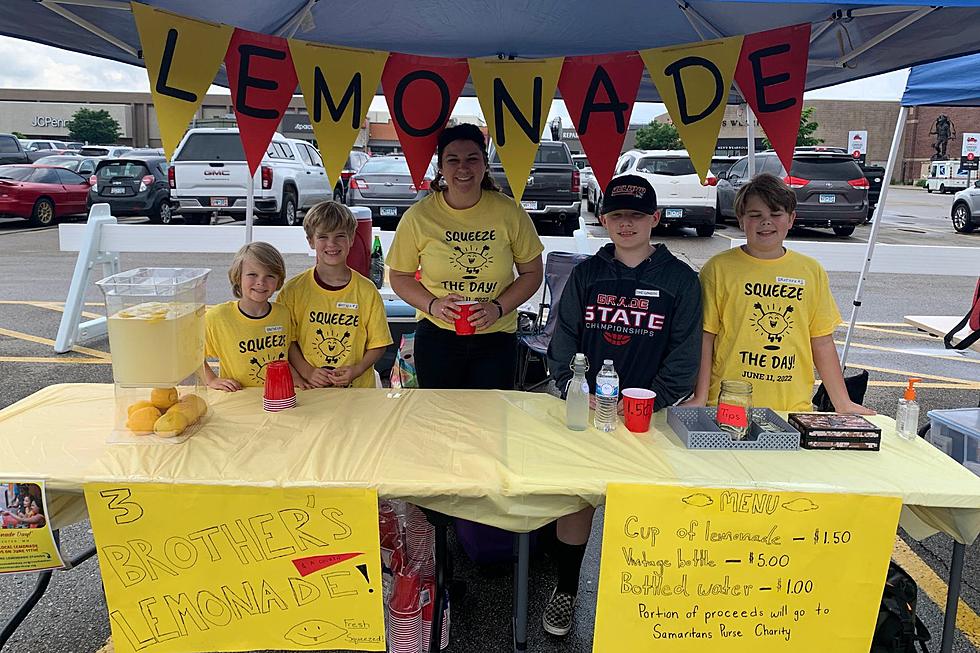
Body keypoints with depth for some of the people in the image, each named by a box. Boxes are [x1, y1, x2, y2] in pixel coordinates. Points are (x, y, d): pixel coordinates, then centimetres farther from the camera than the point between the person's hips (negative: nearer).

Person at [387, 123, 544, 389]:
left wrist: (498, 308, -12)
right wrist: (432, 305, -14)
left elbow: (532, 272, 2)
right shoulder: (417, 217, -5)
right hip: (436, 335, 0)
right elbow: (400, 277, 4)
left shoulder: (510, 212, -5)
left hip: (496, 338, 0)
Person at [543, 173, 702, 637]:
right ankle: (565, 589, 20)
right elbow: (563, 342, 6)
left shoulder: (680, 280, 2)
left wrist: (645, 405, -11)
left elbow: (683, 357, -1)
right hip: (584, 411, 2)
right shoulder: (586, 274, 8)